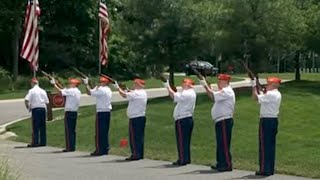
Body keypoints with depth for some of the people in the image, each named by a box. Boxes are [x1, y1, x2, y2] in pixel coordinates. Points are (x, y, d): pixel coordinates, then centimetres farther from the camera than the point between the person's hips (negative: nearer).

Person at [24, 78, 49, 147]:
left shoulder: (31, 91, -4)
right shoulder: (43, 91, 10)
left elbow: (26, 100, -13)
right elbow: (47, 102, 10)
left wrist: (28, 108, 2)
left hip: (35, 109, -4)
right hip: (43, 108, 4)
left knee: (35, 127, -2)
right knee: (43, 127, 9)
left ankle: (35, 142, -4)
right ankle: (43, 142, 11)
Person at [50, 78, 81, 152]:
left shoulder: (71, 91, -13)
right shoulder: (78, 92, 12)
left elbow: (60, 91, -12)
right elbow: (64, 91, 16)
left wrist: (54, 84, -2)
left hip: (69, 112, -8)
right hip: (74, 113, 8)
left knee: (68, 130, -5)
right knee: (72, 130, 11)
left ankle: (70, 147, -4)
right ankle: (72, 147, 14)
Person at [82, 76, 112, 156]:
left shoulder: (101, 89, -14)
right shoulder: (108, 90, 14)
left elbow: (89, 92, -14)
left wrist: (86, 84, -3)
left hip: (101, 113, -9)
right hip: (107, 112, 9)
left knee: (99, 132, -5)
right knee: (105, 132, 12)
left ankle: (99, 150, -4)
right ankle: (105, 149, 15)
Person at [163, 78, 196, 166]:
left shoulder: (187, 94, -16)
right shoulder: (191, 93, 15)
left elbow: (174, 96, -23)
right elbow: (177, 95, 15)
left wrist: (168, 87, -12)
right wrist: (168, 87, 12)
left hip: (182, 120, -10)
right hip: (188, 119, 10)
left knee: (182, 140, -5)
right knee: (186, 140, 14)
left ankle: (182, 160, -3)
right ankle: (187, 159, 19)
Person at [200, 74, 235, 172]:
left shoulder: (227, 91, -13)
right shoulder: (223, 91, 20)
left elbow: (212, 95, -21)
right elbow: (213, 95, 16)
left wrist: (205, 86, -11)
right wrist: (206, 84, 10)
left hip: (224, 120, -11)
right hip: (221, 121, 11)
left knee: (224, 143, -9)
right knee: (220, 143, 15)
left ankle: (227, 165, -7)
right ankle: (221, 163, 22)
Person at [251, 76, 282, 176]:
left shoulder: (270, 94, -16)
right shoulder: (277, 94, 13)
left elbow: (256, 97, -17)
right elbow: (262, 96, 18)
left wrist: (254, 86, -8)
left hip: (266, 121, -10)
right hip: (273, 120, 10)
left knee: (264, 145, -5)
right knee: (271, 145, 13)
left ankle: (265, 169, -3)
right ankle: (270, 169, 18)